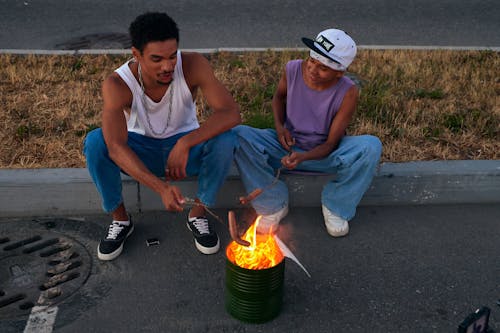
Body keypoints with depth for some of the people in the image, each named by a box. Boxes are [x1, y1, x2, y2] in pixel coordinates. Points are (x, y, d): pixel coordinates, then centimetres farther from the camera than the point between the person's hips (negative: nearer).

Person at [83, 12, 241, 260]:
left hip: (186, 149, 0)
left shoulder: (193, 65, -25)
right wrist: (161, 187, -49)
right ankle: (120, 219, -7)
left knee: (225, 139, -31)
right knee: (94, 142, -29)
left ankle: (198, 213, -8)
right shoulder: (117, 85, -27)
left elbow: (231, 113, -33)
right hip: (140, 154, 0)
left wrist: (185, 143, -44)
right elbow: (116, 148, -37)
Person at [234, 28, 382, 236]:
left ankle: (335, 206, -8)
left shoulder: (348, 93, -22)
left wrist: (302, 157, -38)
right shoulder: (293, 69, -15)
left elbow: (331, 143, -18)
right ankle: (274, 205, -12)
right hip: (288, 145, 2)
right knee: (239, 136, -26)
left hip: (323, 153, -2)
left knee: (371, 146, -32)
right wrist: (279, 125, -10)